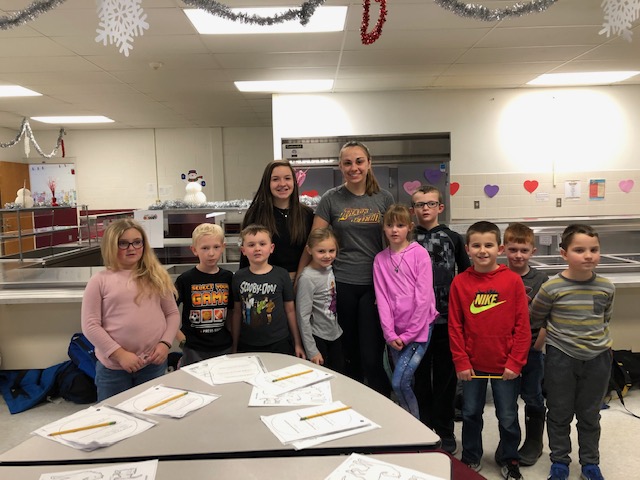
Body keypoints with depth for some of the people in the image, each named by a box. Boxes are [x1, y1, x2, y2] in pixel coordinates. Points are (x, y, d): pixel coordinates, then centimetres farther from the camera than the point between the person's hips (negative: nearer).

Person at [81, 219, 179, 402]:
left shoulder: (157, 276, 5)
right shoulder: (99, 281, -2)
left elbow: (172, 313, 8)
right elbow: (90, 325, -5)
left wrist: (165, 343, -7)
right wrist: (119, 354, -12)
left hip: (154, 364, 2)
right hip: (113, 367, -2)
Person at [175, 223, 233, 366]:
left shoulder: (228, 277, 1)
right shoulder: (186, 279, -8)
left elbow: (230, 313, 8)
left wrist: (232, 339, 2)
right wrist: (181, 338, -9)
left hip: (223, 348, 3)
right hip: (194, 350, -3)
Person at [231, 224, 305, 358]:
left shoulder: (281, 275, -4)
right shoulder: (238, 277, 0)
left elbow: (290, 310, 2)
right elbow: (237, 313, 6)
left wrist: (298, 344, 5)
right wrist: (234, 347, 8)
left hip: (279, 344, -1)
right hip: (247, 346, 1)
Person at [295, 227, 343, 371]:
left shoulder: (329, 269, -2)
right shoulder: (307, 278, -21)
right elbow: (303, 316, -19)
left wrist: (338, 328, 10)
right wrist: (311, 351, -17)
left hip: (335, 334, 7)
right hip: (318, 337, -6)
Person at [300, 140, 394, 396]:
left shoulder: (384, 198, 3)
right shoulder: (331, 199, 0)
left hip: (374, 284, 0)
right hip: (341, 285, 0)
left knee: (372, 359, -3)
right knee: (350, 356, 12)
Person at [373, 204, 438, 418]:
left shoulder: (420, 253, -6)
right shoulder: (380, 259, 5)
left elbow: (423, 296, -10)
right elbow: (382, 298, 2)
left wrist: (409, 334, -11)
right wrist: (390, 334, -6)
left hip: (418, 328, -4)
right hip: (395, 332, 4)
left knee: (399, 382, -11)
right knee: (406, 383, 10)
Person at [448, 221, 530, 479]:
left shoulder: (513, 280, -9)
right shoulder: (460, 282, -5)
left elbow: (522, 325, -7)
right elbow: (455, 326, -3)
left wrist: (515, 362, -8)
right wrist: (461, 362, -5)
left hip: (505, 366, -1)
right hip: (472, 365, 2)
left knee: (508, 417, 14)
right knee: (470, 414, 17)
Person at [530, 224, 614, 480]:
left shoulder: (606, 288, -5)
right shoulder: (552, 288, -16)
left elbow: (604, 320, 12)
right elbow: (535, 322, -3)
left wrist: (599, 343, 9)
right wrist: (534, 349, 0)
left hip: (597, 359, 3)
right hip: (561, 359, -2)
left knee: (590, 415, 17)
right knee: (560, 413, 12)